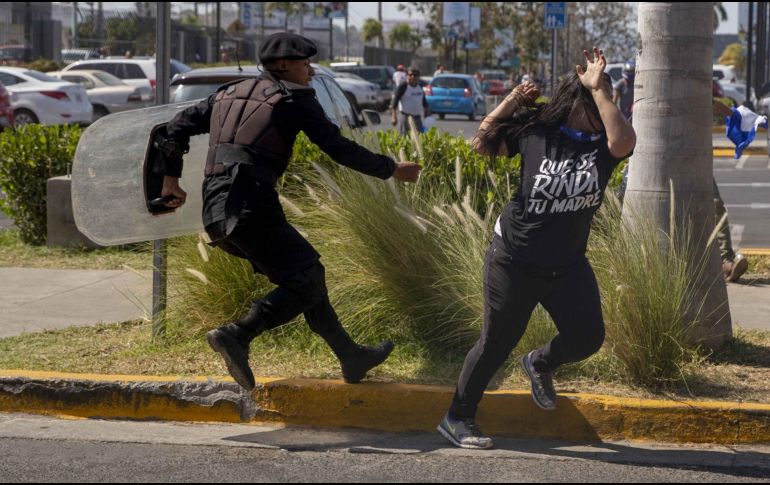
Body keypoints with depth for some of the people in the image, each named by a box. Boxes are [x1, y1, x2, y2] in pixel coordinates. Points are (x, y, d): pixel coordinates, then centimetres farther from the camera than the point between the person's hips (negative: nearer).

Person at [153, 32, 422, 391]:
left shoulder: (228, 94, 23)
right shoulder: (294, 97, 4)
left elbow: (178, 127, 19)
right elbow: (339, 149, 2)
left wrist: (170, 178, 23)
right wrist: (391, 170, 12)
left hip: (214, 214, 8)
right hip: (252, 209, -8)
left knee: (302, 273, 18)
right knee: (307, 283, -1)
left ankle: (351, 357, 22)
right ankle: (237, 335, -22)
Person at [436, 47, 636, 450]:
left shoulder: (602, 144, -7)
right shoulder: (536, 131, -8)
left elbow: (624, 140, -31)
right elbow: (482, 144, 2)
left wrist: (598, 88, -30)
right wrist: (511, 103, -7)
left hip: (568, 265, 3)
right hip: (515, 260, -3)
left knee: (588, 337, -6)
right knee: (496, 344, 4)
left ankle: (540, 364, 28)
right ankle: (457, 418, 20)